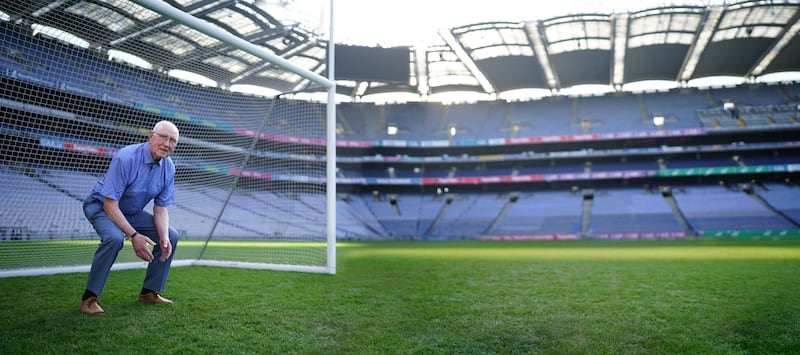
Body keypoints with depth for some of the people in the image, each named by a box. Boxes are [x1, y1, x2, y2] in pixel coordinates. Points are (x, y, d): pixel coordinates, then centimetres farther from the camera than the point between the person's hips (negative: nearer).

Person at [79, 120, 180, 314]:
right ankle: (89, 298, -21)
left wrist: (164, 238, -20)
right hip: (101, 206, -7)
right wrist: (134, 235, -35)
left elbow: (160, 209, -4)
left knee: (171, 236, -2)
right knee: (115, 238, -36)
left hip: (132, 212, 7)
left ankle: (149, 292, 10)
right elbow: (110, 204, -29)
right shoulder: (126, 158, -30)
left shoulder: (168, 167, -9)